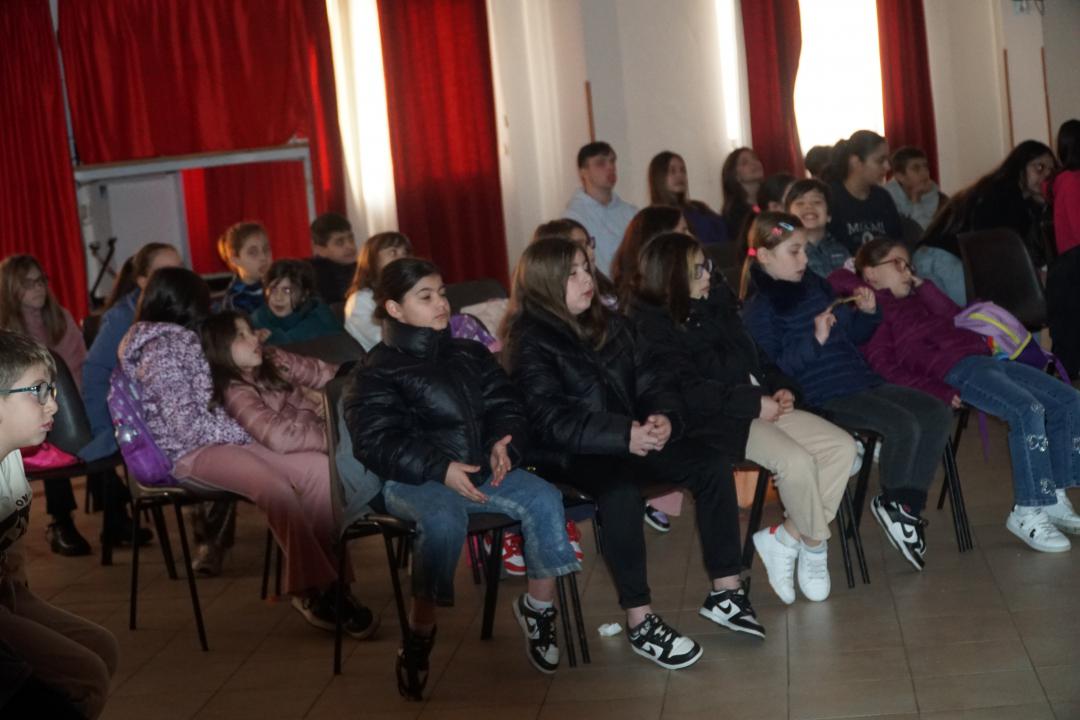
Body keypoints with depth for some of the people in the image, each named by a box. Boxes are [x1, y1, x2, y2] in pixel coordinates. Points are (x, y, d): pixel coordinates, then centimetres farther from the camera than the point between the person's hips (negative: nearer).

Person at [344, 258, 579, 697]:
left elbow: (506, 406, 15)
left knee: (544, 499, -21)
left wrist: (504, 444, -10)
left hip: (480, 469, 5)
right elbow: (377, 443, -11)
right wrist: (441, 470, -23)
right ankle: (420, 632, -22)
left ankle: (538, 607, -3)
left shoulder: (472, 357, 16)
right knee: (444, 520, -38)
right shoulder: (376, 374, -1)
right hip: (414, 480, -5)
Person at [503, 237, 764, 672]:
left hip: (631, 439, 7)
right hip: (568, 455, -7)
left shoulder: (610, 325, 14)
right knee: (621, 489, -37)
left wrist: (664, 417, -14)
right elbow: (551, 420, -19)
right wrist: (624, 436, -28)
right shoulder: (530, 343, -8)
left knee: (712, 464, -12)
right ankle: (639, 621, -31)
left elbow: (652, 379, 9)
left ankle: (724, 591, -7)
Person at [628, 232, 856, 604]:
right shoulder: (652, 326, -8)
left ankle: (786, 538, -6)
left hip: (762, 404, 8)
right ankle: (814, 545, -3)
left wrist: (782, 388, 3)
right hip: (714, 420, -8)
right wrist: (753, 403, -17)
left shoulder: (716, 305, 16)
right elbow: (688, 390, -16)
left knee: (842, 447, -9)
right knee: (796, 461, -29)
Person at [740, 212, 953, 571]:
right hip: (823, 398, -8)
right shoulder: (760, 310, -6)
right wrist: (814, 340, -24)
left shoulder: (816, 286, 17)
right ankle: (893, 504, -4)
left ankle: (909, 505, -4)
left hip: (862, 382, 9)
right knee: (903, 426, -27)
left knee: (938, 413, -6)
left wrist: (867, 313, 8)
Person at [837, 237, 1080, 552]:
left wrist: (922, 286, 13)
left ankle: (1054, 499, 5)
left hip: (986, 358, 9)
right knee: (1027, 410, -30)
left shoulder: (916, 300, 30)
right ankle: (1027, 512, -20)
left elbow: (956, 319, 15)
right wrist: (938, 391, -19)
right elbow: (887, 369, -8)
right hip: (954, 372, -9)